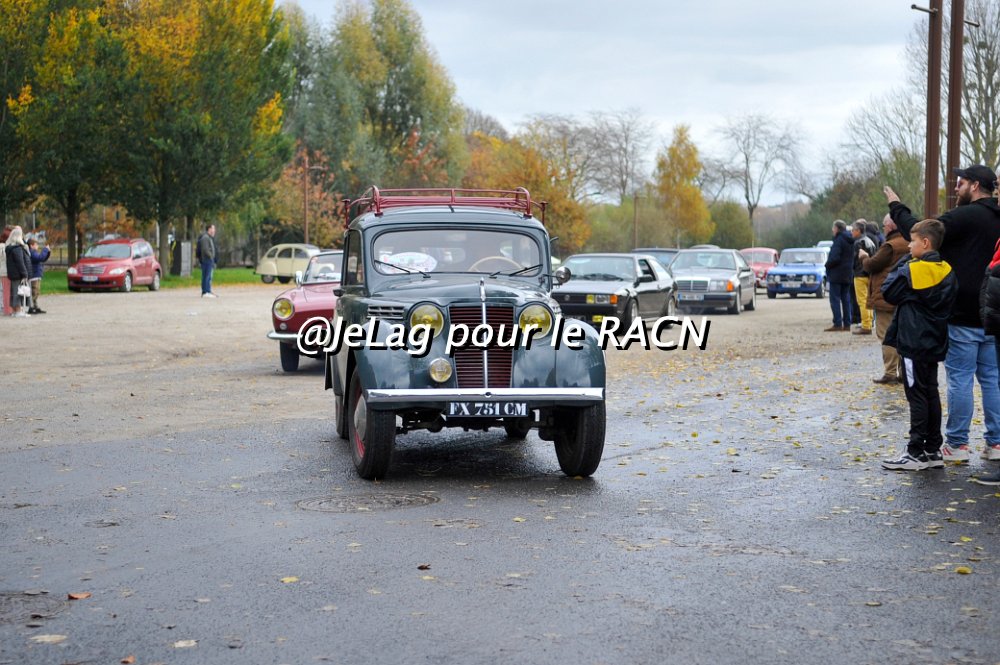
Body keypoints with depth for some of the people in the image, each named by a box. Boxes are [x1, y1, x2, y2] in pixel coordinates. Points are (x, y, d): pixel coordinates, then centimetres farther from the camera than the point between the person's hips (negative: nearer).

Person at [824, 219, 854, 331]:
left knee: (835, 299, -5)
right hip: (848, 274, 9)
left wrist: (827, 265, -5)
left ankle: (837, 324, -9)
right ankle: (847, 324, 11)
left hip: (837, 274, -9)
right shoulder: (850, 241, 11)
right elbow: (853, 256, 14)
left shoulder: (839, 240, -16)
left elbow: (834, 258, -23)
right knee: (846, 299, 11)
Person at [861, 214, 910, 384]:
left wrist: (864, 257, 6)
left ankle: (890, 373, -6)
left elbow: (872, 265, -14)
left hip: (886, 299, -8)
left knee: (886, 335, -4)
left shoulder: (889, 246, -17)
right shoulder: (908, 245, 9)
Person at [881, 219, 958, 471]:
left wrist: (901, 264, -1)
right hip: (935, 343, 8)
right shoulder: (946, 271, 7)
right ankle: (933, 450, 17)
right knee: (931, 394, 13)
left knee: (917, 395, -4)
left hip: (914, 343, -8)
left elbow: (888, 292, -8)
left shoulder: (912, 270, -16)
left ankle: (916, 453, -2)